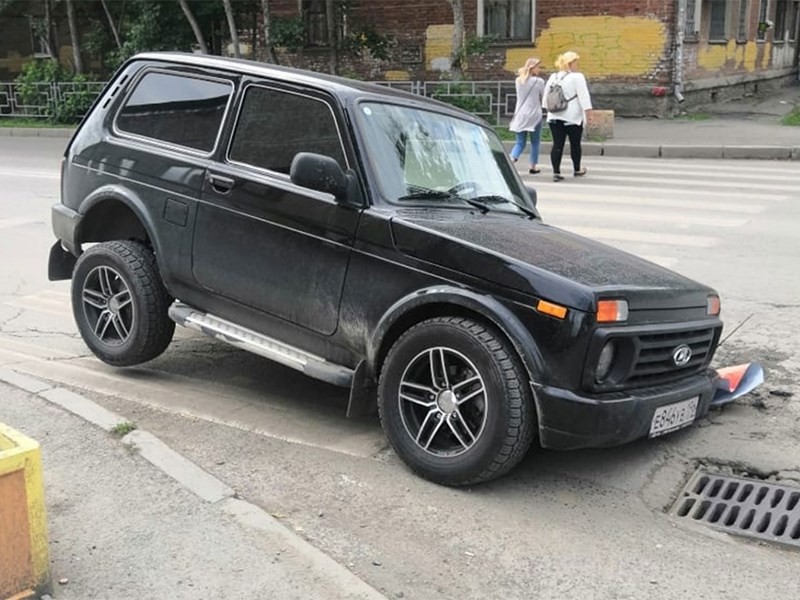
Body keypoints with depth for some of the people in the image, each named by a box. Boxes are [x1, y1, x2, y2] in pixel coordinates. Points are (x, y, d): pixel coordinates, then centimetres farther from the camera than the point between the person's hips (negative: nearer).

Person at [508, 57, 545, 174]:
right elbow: (543, 97, -1)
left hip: (520, 114, 4)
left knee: (520, 142, 7)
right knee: (535, 142, 12)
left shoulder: (518, 80, 5)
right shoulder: (539, 81, -9)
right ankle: (533, 167, 18)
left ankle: (511, 160, -18)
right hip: (534, 114, -4)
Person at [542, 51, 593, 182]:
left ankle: (556, 172, -4)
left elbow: (545, 96, 16)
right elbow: (584, 97, -12)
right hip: (573, 117, -4)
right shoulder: (577, 77, -8)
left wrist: (549, 109, 25)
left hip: (555, 117, 4)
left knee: (557, 145, 2)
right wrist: (587, 114, -10)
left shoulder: (553, 77, 10)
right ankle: (577, 170, 26)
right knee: (575, 144, 11)